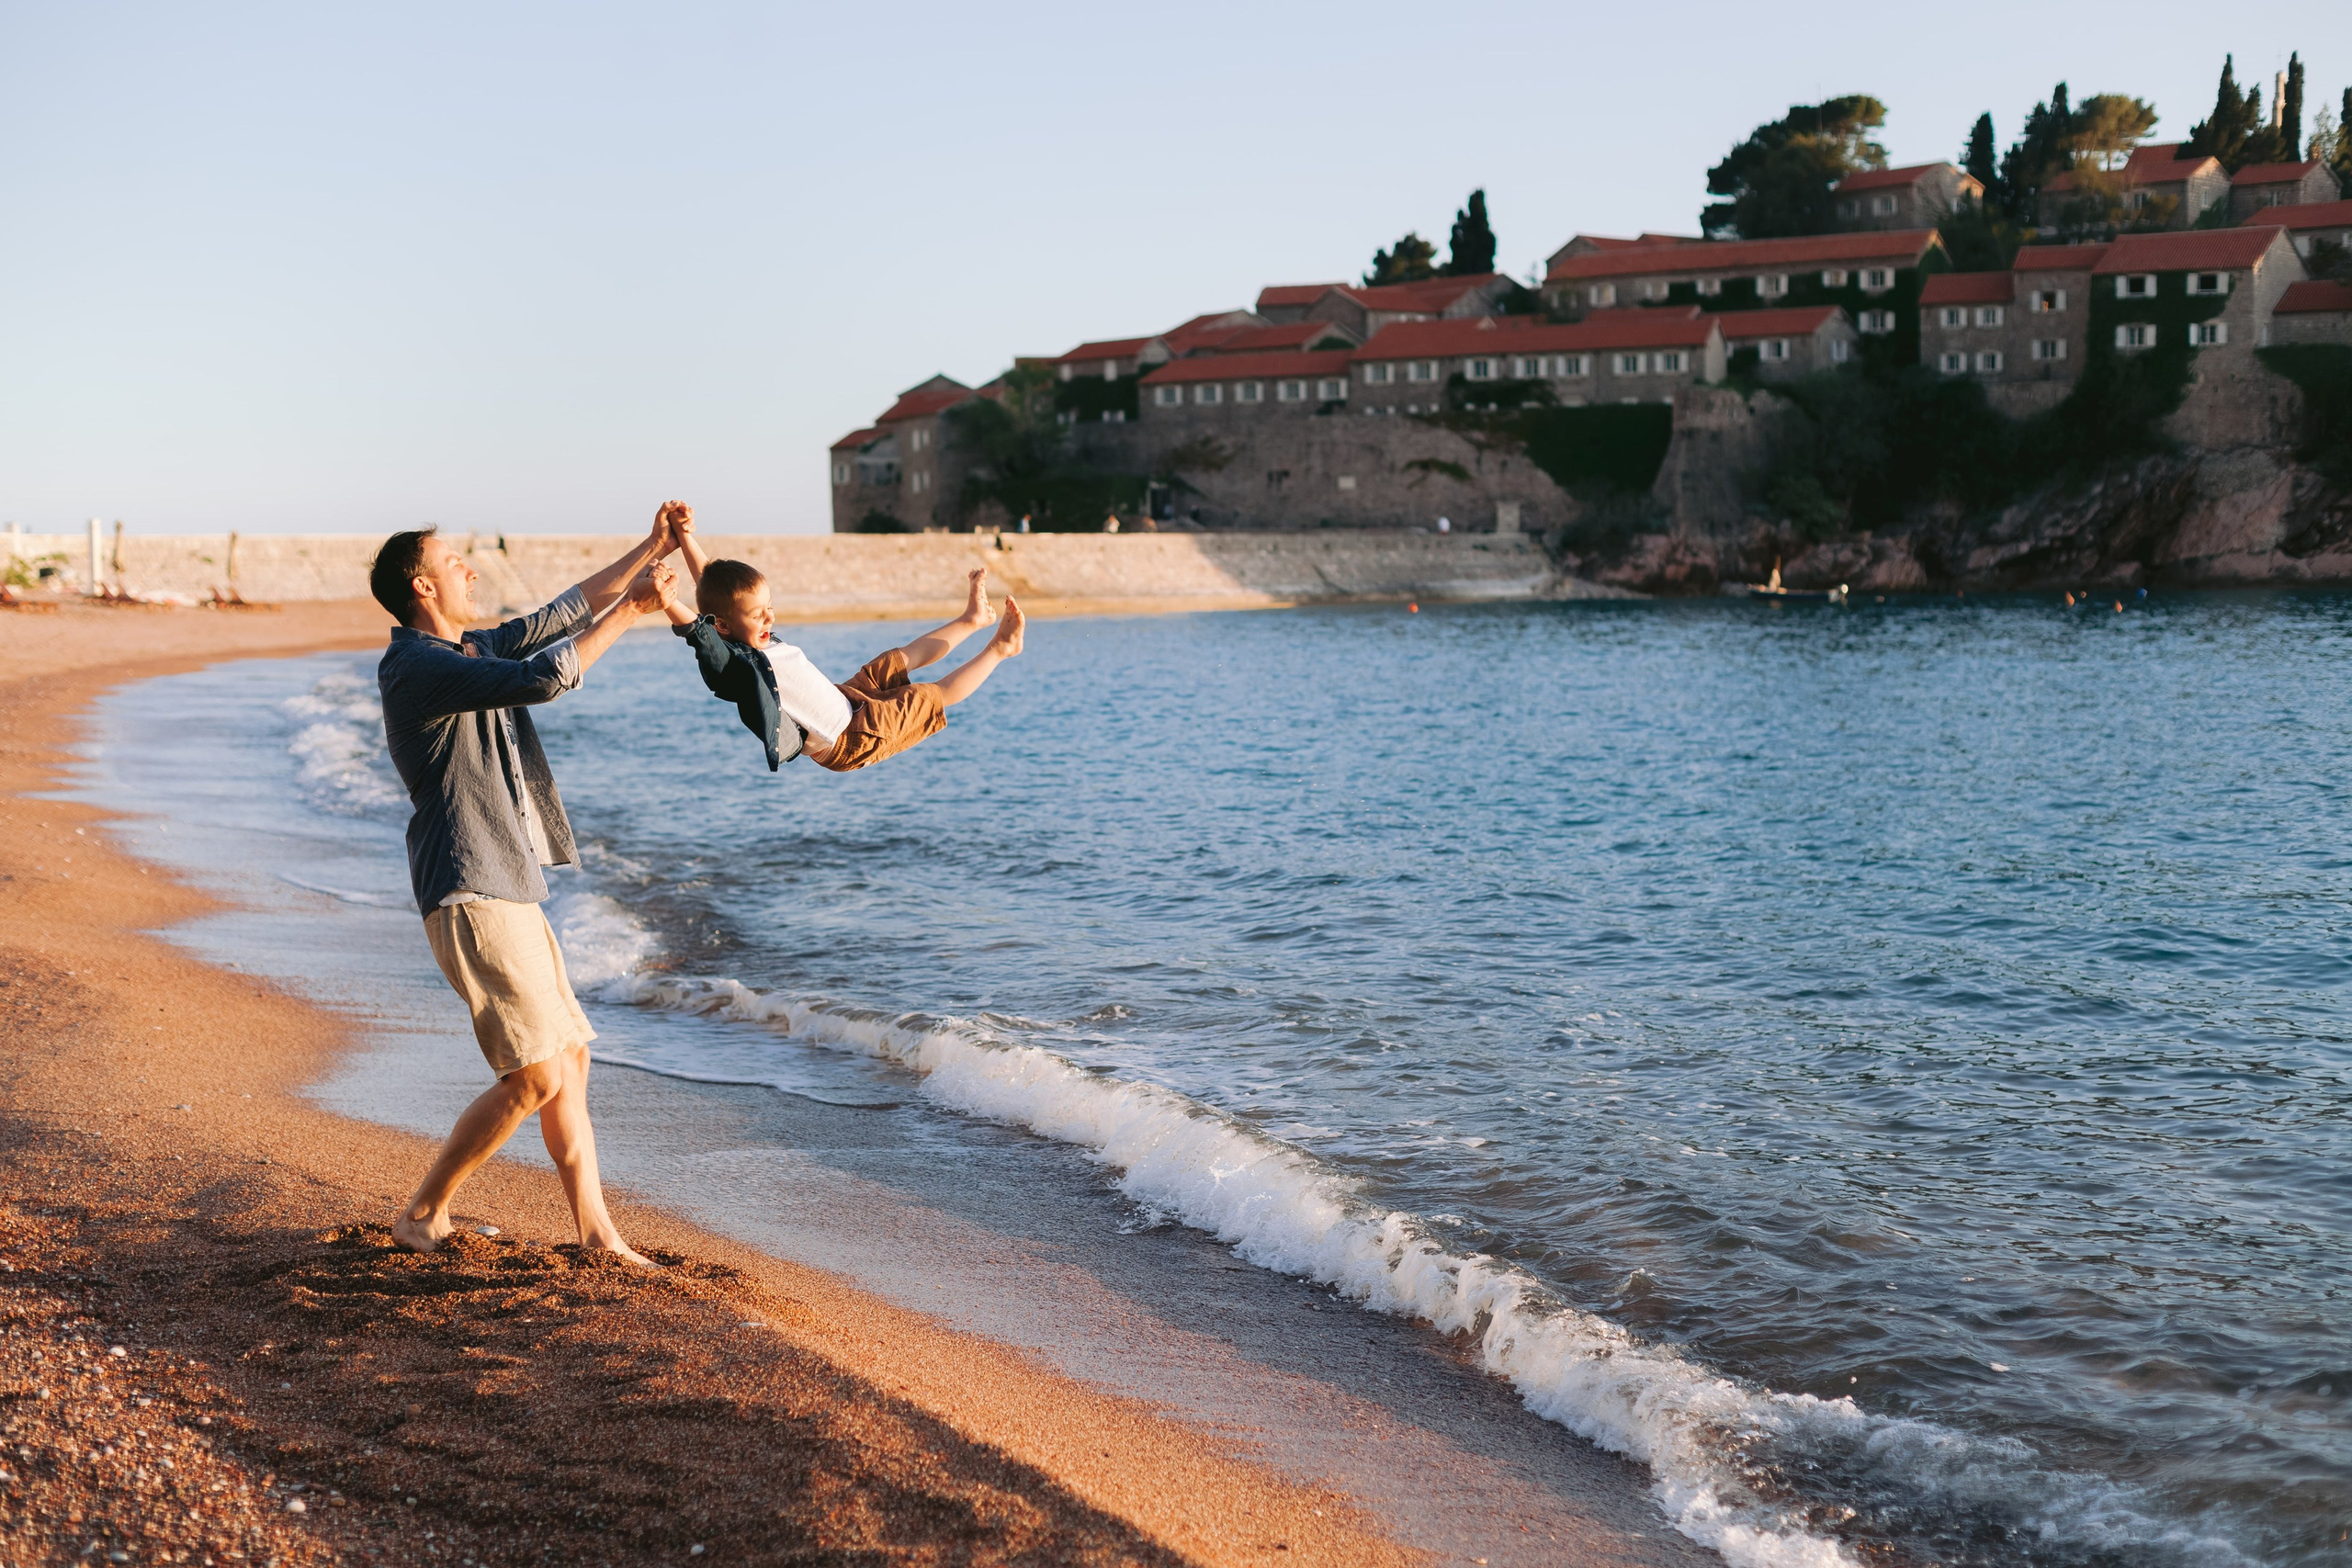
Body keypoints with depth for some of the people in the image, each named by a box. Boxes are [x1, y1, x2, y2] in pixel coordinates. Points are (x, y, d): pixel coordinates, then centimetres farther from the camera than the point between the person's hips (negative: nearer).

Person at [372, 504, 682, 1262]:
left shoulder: (470, 652, 17)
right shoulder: (417, 667, -14)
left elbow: (561, 616, 24)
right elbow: (541, 677, -25)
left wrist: (648, 552, 19)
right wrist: (631, 609, -19)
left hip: (508, 891, 11)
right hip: (469, 896, -11)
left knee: (570, 1059, 10)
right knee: (537, 1077, -12)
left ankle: (598, 1234, 14)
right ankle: (423, 1214, 1)